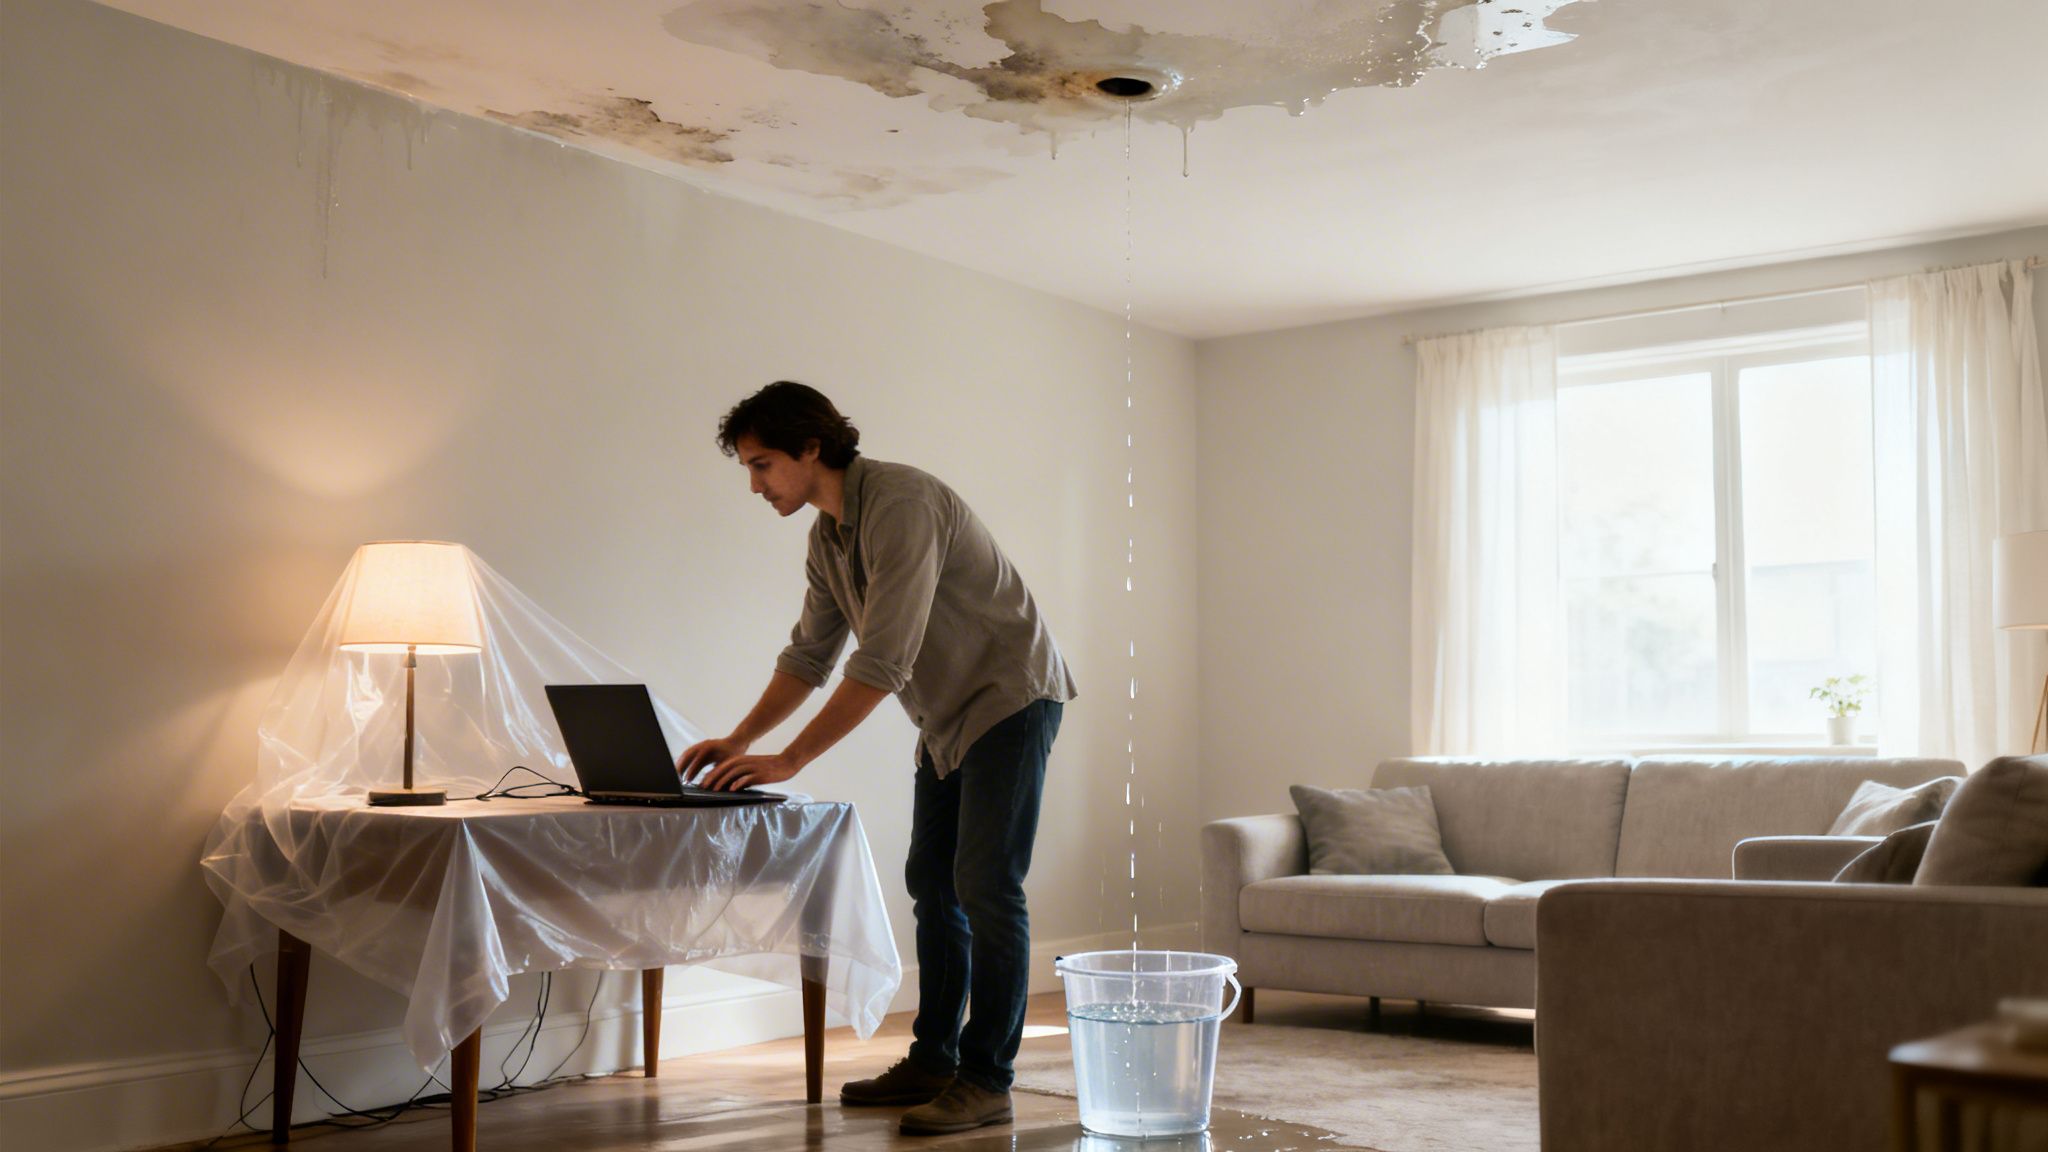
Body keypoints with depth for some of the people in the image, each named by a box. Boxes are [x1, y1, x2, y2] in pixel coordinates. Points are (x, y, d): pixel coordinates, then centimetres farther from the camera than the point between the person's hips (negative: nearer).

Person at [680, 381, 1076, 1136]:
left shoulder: (899, 505, -27)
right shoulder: (827, 534, 4)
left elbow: (883, 660, -32)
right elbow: (810, 653, 13)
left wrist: (791, 760, -30)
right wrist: (740, 740, 5)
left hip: (1009, 697, -9)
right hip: (948, 714, 9)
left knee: (985, 887, -11)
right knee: (932, 884, 11)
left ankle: (986, 1081, -4)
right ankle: (933, 1060, 20)